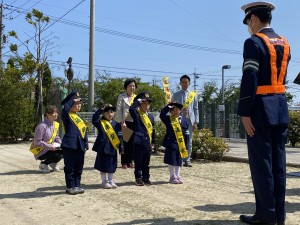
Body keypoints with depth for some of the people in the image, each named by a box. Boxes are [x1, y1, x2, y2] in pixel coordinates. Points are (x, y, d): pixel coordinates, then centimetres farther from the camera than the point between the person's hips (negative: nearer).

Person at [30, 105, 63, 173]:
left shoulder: (56, 124, 3)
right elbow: (37, 142, -22)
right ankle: (43, 164, -1)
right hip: (40, 152, -8)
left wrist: (58, 144, -8)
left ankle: (53, 163, 13)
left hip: (50, 148, 8)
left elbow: (57, 138, 13)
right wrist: (49, 146, -26)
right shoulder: (41, 126, -22)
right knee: (58, 155, -27)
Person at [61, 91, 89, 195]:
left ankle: (77, 186, 22)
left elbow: (84, 131, 18)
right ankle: (70, 187, 10)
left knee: (79, 168, 12)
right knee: (69, 168, 1)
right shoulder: (66, 115, -5)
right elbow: (65, 108, -30)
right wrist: (73, 100, -17)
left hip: (80, 147, 7)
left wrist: (86, 145, 12)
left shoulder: (79, 117, 17)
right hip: (70, 146, -7)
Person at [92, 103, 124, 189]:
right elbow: (94, 119, -23)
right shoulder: (100, 122, -2)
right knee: (103, 166, 5)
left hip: (112, 148, 3)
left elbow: (119, 136, 6)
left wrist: (121, 148, 3)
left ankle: (111, 181, 25)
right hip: (103, 148, -3)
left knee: (112, 165, 11)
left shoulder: (116, 124, 6)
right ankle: (104, 182, 17)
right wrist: (100, 110, -26)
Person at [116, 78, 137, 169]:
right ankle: (124, 162, 4)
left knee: (132, 143, 6)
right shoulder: (122, 97, 1)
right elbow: (119, 110, -4)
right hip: (125, 122, -4)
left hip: (134, 122, 4)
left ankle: (130, 162, 15)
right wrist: (122, 122, -12)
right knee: (125, 142, -3)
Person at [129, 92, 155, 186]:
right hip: (138, 142, -5)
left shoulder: (150, 116, 13)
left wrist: (152, 142, 17)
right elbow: (131, 109, -27)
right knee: (138, 161, 3)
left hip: (148, 142, 5)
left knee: (146, 162, 13)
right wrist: (138, 101, -15)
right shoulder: (136, 114, -3)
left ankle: (146, 178, 23)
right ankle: (138, 179, 14)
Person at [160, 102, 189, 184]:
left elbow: (186, 134, 5)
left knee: (178, 161, 12)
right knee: (171, 161, 4)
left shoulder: (184, 120, 4)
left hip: (180, 144, 2)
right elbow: (162, 114, -18)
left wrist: (185, 145, 3)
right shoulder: (168, 119, 0)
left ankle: (177, 176, 23)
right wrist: (168, 106, -19)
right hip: (170, 144, -2)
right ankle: (172, 177, 15)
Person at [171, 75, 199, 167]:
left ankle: (187, 160, 8)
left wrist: (196, 121, 1)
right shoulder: (175, 95, 8)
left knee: (189, 141, 3)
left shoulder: (193, 95, 10)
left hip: (190, 120, 1)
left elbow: (196, 109, 9)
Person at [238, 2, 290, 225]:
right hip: (281, 107, 8)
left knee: (261, 160, -2)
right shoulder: (284, 43, 15)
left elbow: (249, 80, -16)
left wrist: (244, 113, -16)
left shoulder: (254, 42, -9)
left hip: (261, 107, -8)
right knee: (278, 160, 9)